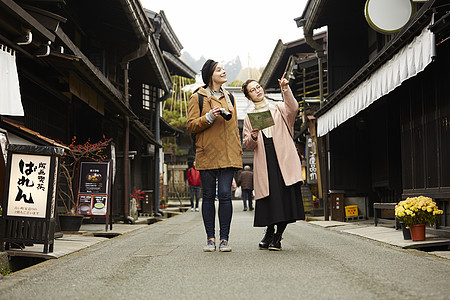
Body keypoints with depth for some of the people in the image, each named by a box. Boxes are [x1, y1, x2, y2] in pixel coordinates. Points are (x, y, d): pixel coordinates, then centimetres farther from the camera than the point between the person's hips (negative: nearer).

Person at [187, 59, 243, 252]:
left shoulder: (229, 97, 17)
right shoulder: (198, 98, 4)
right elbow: (191, 126, -1)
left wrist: (238, 149, 15)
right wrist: (210, 117, -15)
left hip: (227, 154, 3)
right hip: (207, 154, -2)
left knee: (225, 195, -5)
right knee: (208, 196, 2)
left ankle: (224, 239, 0)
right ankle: (210, 238, 10)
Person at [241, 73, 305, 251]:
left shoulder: (279, 109, 15)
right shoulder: (249, 118, 17)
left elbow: (293, 108, -7)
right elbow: (247, 145, 12)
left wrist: (285, 89, -18)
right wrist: (253, 137, -9)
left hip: (284, 159, -1)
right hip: (264, 162, 1)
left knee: (286, 197, -7)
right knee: (269, 198, -6)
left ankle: (278, 237, 4)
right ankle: (269, 232, 16)